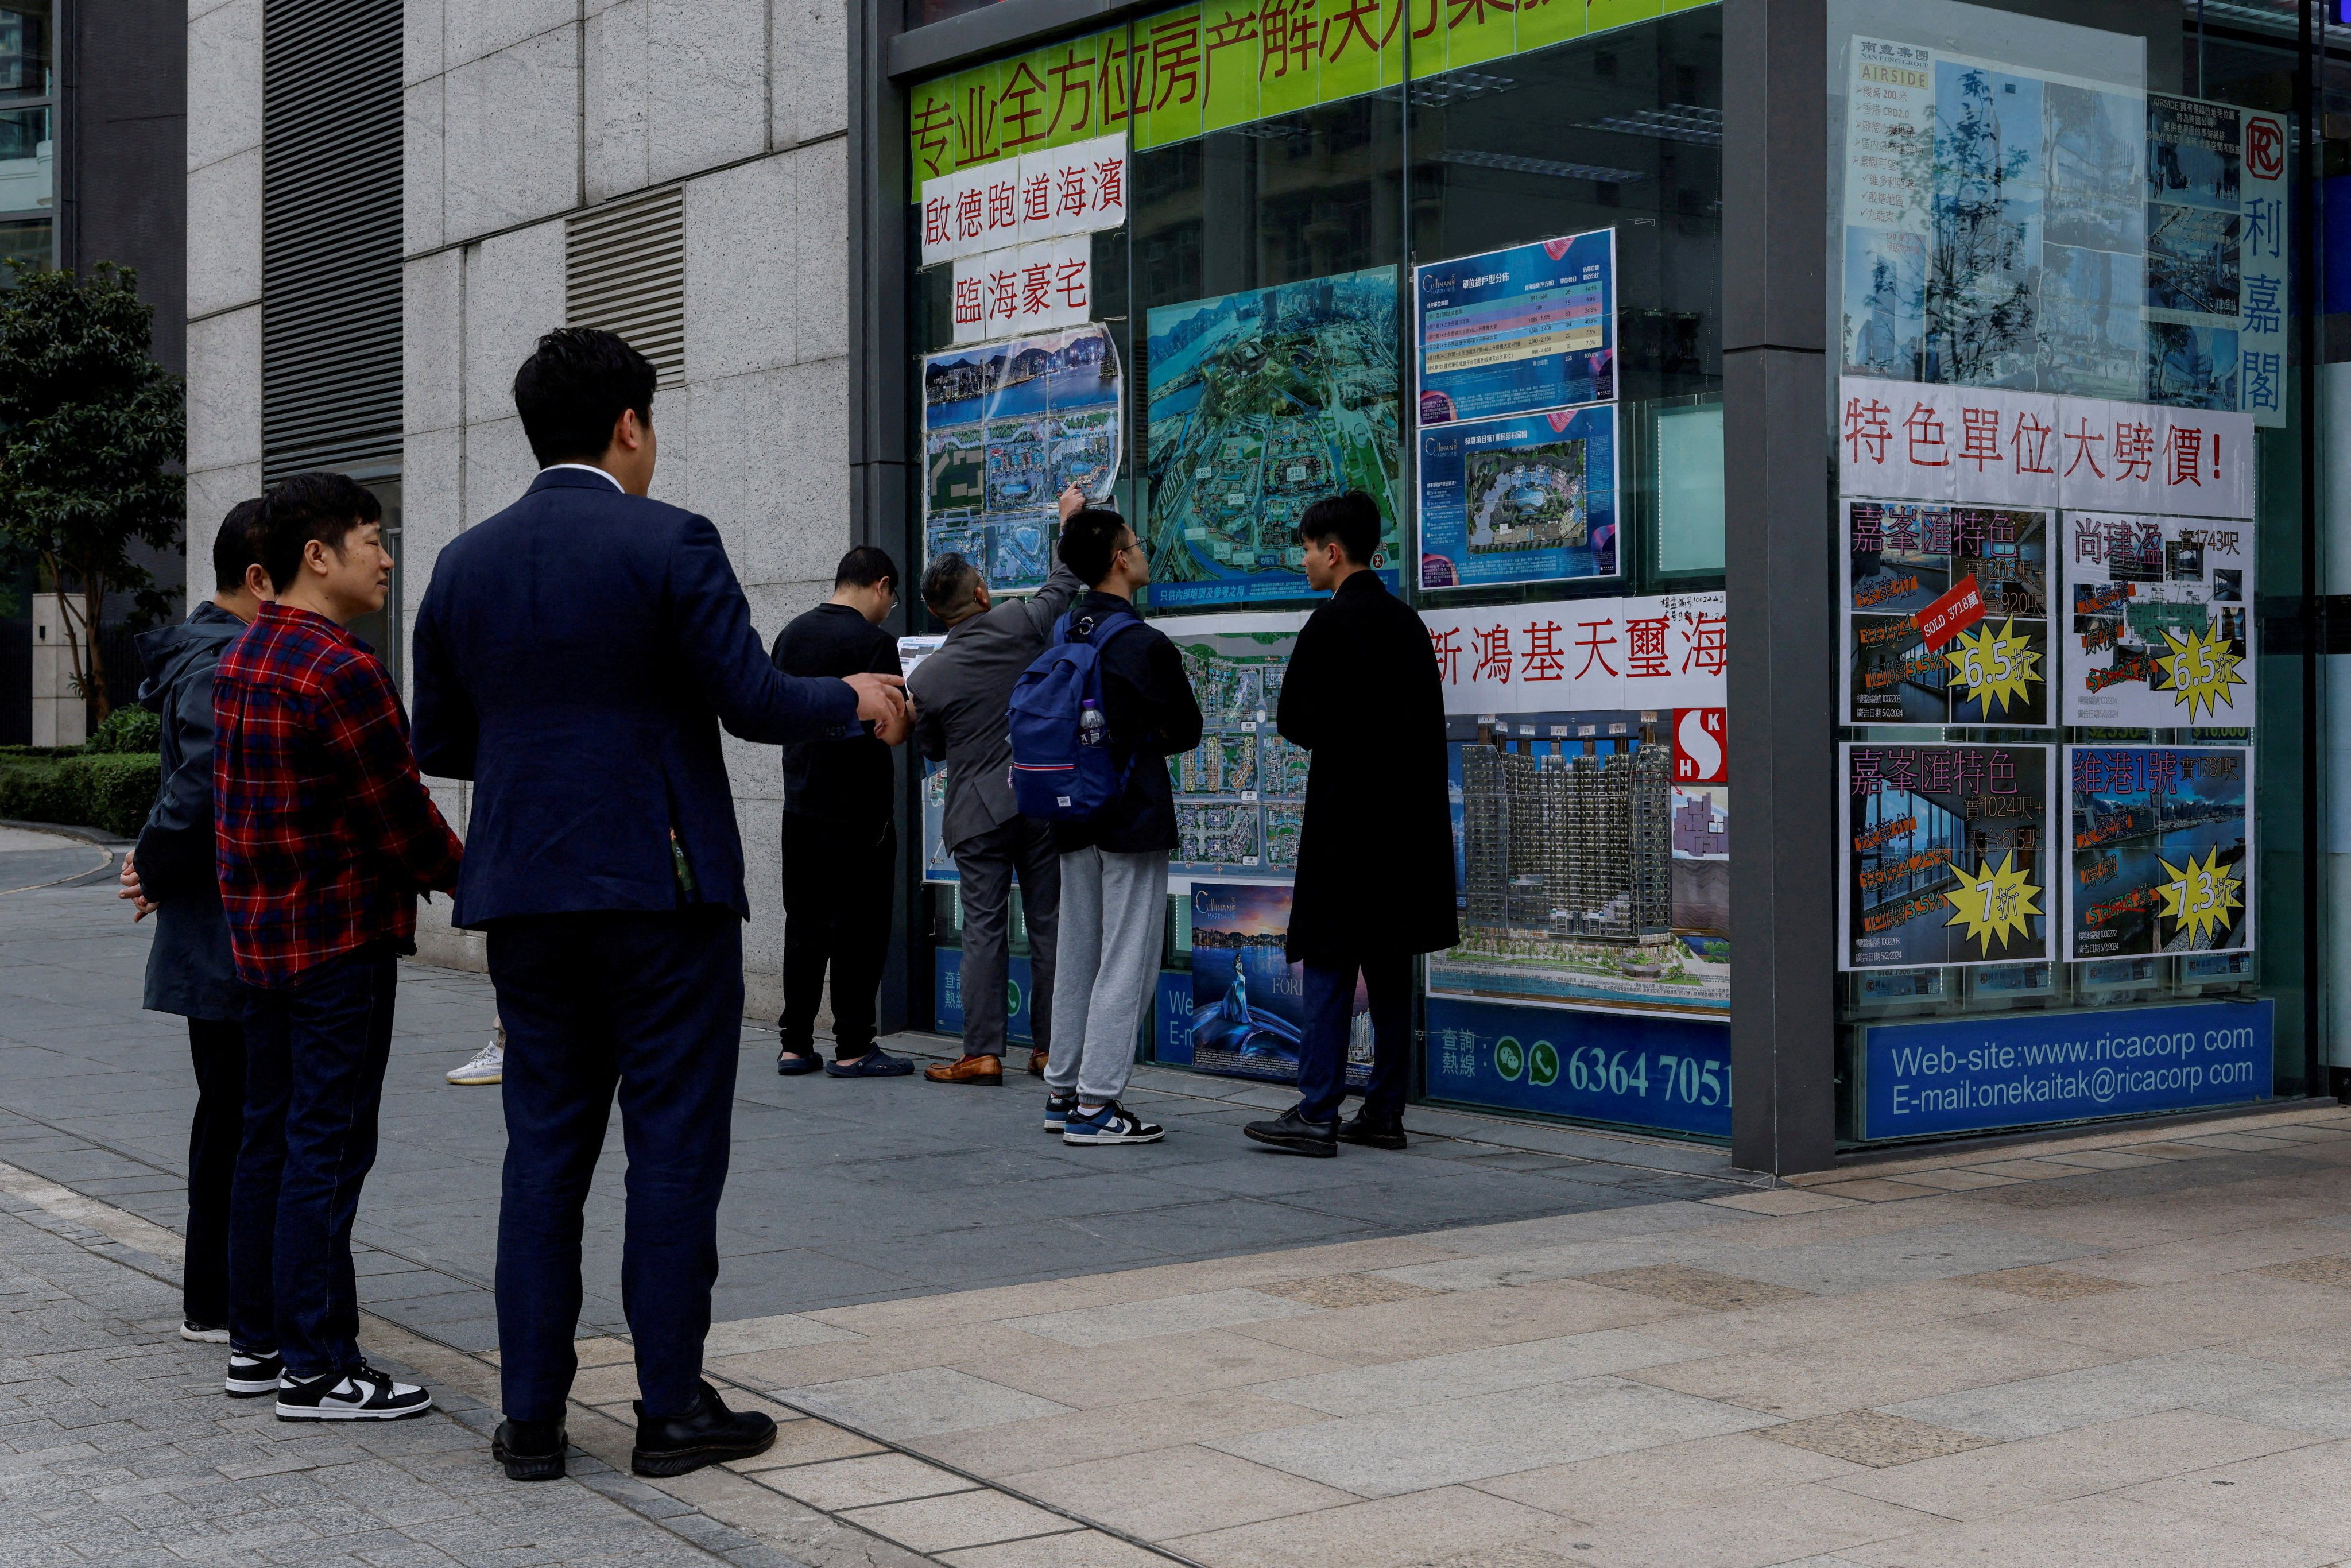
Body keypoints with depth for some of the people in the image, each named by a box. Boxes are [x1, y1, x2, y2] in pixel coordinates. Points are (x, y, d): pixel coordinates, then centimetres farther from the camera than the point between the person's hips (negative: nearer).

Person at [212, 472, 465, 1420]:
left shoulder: (239, 660, 12)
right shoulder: (340, 673, -19)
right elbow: (401, 817, -15)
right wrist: (468, 877, 1)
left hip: (260, 933, 10)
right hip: (340, 939, -10)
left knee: (271, 1137, 15)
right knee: (327, 1148, -5)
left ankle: (257, 1343, 23)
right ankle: (317, 1371, -1)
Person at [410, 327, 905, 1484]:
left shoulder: (464, 564, 8)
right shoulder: (669, 544, -9)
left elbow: (438, 745, 12)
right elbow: (753, 702, -12)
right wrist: (854, 699, 6)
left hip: (524, 898, 5)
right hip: (662, 890, -5)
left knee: (544, 1150, 10)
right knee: (674, 1149, 3)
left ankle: (531, 1417, 12)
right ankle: (671, 1409, 8)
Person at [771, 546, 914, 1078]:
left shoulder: (791, 635, 8)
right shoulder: (874, 642, -14)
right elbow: (891, 732, -18)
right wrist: (912, 708, 2)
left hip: (802, 805, 7)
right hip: (859, 810, -7)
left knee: (805, 925, 12)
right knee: (860, 930, 1)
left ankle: (795, 1044, 14)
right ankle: (852, 1048, 4)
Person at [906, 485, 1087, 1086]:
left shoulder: (924, 679, -5)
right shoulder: (1016, 626, -6)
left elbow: (933, 749, 8)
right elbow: (1063, 584, 12)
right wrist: (1070, 520, 25)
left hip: (976, 812, -1)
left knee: (984, 930, 2)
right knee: (1048, 925, 7)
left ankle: (983, 1053, -1)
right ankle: (1050, 1048, 11)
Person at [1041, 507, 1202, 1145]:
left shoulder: (1063, 633, 5)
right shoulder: (1145, 644, -16)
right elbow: (1186, 731, -6)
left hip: (1073, 816, 7)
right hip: (1133, 817, -7)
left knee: (1077, 955, 15)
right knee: (1127, 962, -2)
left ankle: (1063, 1091, 21)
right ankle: (1095, 1104, -3)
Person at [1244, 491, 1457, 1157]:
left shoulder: (1333, 622, -12)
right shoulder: (1407, 621, 12)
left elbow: (1295, 722, -12)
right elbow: (1426, 721, 15)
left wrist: (1299, 712, 9)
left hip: (1348, 820, -8)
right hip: (1408, 818, 8)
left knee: (1329, 965, -6)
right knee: (1389, 968, 9)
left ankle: (1317, 1114, -8)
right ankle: (1384, 1113, 12)